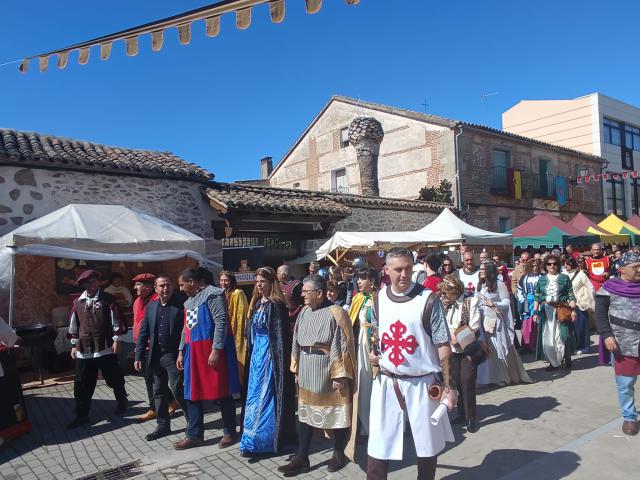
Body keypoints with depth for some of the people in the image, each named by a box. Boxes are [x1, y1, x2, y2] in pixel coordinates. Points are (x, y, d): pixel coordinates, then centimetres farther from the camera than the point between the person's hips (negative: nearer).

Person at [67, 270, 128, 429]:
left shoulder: (108, 299, -4)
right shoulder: (78, 302, 8)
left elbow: (116, 321, -5)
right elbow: (74, 325, 14)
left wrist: (117, 340, -8)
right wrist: (74, 345, 13)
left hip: (106, 348, -3)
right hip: (83, 350, 4)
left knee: (114, 379, 9)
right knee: (82, 384, 7)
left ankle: (122, 402, 33)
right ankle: (82, 415, 20)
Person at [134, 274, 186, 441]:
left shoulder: (180, 305, -8)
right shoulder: (151, 306, 8)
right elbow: (143, 332, 10)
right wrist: (139, 356, 6)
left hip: (173, 355, -6)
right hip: (155, 356, 6)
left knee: (177, 389, -5)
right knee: (159, 391, 13)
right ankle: (163, 425, 26)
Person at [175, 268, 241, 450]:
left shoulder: (212, 294, -8)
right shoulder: (189, 301, 19)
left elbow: (221, 322, -17)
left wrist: (216, 350, -22)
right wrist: (181, 352, 18)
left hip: (212, 350, -8)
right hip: (193, 352, 8)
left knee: (222, 392, 2)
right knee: (192, 394, 9)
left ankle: (229, 432, 15)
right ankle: (194, 435, 20)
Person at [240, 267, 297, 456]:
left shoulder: (276, 305, -12)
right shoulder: (257, 303, 11)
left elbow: (281, 334, -15)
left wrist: (280, 359, -17)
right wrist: (250, 353, 14)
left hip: (270, 354, -8)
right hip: (256, 353, 8)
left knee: (264, 395, -2)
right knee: (254, 395, 13)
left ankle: (257, 441, 6)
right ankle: (254, 439, 25)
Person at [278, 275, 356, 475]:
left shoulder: (335, 314, -15)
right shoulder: (304, 312, 4)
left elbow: (343, 346, -14)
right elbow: (297, 342, 11)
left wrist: (340, 375, -15)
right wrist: (296, 370, 11)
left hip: (328, 372, -6)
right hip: (307, 372, 6)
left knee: (336, 414, 9)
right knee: (305, 413, 11)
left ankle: (338, 454, 28)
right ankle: (301, 458, 21)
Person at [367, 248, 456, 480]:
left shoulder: (428, 300, -13)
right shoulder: (379, 298, 1)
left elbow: (443, 345, -10)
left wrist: (449, 385, -10)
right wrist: (373, 353, 0)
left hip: (422, 383, -3)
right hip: (386, 382, 3)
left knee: (427, 445, 15)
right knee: (378, 444, 7)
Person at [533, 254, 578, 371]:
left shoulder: (564, 278, 4)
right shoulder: (542, 280, 10)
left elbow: (571, 296, 0)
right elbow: (537, 298, 10)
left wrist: (573, 309, -10)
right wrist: (535, 312, 5)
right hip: (546, 312, 2)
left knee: (564, 335, -5)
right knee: (547, 337, 2)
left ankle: (567, 358, 19)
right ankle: (553, 362, 14)